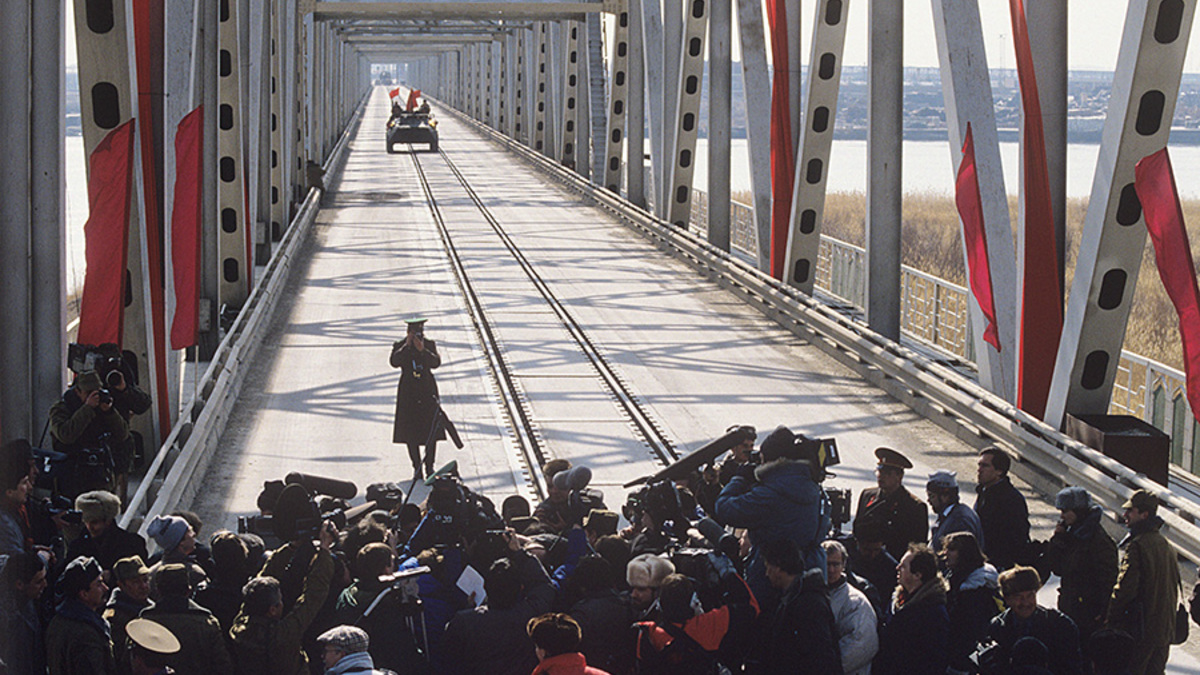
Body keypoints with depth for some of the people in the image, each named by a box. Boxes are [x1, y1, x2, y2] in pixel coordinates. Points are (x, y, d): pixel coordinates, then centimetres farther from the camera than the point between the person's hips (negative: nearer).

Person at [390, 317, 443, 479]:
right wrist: (406, 346, -19)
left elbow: (436, 362, -10)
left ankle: (429, 466, 10)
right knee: (410, 432, -2)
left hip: (427, 392, 1)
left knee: (432, 430, -1)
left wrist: (422, 350, -21)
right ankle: (416, 468, 3)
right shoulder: (400, 346, 0)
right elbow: (394, 362, -16)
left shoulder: (429, 345, 4)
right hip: (408, 393, -1)